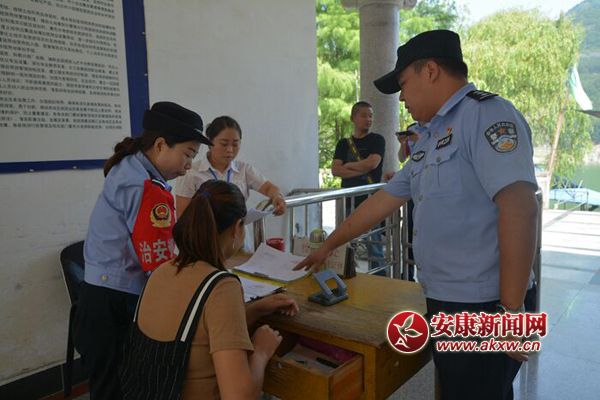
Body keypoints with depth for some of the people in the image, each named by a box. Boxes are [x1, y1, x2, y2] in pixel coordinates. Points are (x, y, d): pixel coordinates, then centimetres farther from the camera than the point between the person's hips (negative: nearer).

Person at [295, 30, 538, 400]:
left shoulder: (487, 114, -14)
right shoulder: (431, 137, 14)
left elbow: (519, 207, -24)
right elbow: (384, 200, 19)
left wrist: (511, 310, -23)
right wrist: (329, 245, 24)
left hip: (482, 307, -9)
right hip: (444, 301, 9)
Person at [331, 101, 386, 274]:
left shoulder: (377, 140, 5)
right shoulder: (344, 143, 14)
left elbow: (372, 163, -12)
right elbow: (335, 170, 2)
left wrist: (348, 165, 1)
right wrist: (360, 171, -8)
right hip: (349, 200, 4)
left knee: (374, 245, -3)